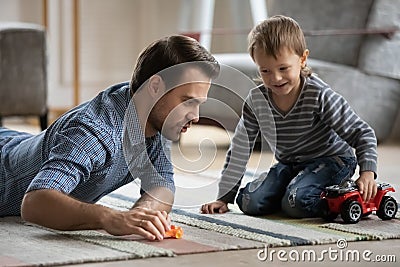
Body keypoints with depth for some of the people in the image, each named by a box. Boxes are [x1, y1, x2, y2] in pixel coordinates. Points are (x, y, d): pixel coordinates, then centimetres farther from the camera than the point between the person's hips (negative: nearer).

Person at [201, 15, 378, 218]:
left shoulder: (319, 95, -23)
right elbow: (238, 151, -1)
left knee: (296, 202, -31)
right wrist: (224, 197, -1)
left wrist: (367, 172, -32)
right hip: (289, 164, 6)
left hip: (332, 159, -5)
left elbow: (362, 133, -17)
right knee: (249, 202, -15)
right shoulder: (256, 100, -10)